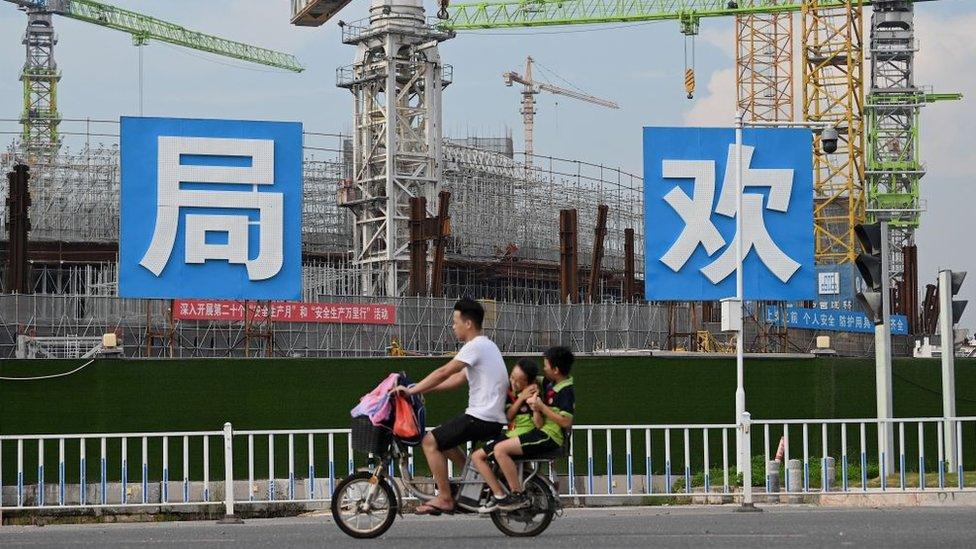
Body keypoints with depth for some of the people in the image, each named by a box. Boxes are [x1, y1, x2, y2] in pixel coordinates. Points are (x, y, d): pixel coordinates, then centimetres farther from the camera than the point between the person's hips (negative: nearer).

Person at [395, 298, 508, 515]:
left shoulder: (475, 346, -13)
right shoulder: (487, 346, 19)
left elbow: (444, 373, -16)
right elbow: (459, 378, 21)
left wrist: (412, 390, -11)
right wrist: (423, 388, 17)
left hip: (481, 418, -10)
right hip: (494, 419, 10)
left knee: (430, 441, -9)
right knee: (443, 440, 25)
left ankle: (444, 498, -8)